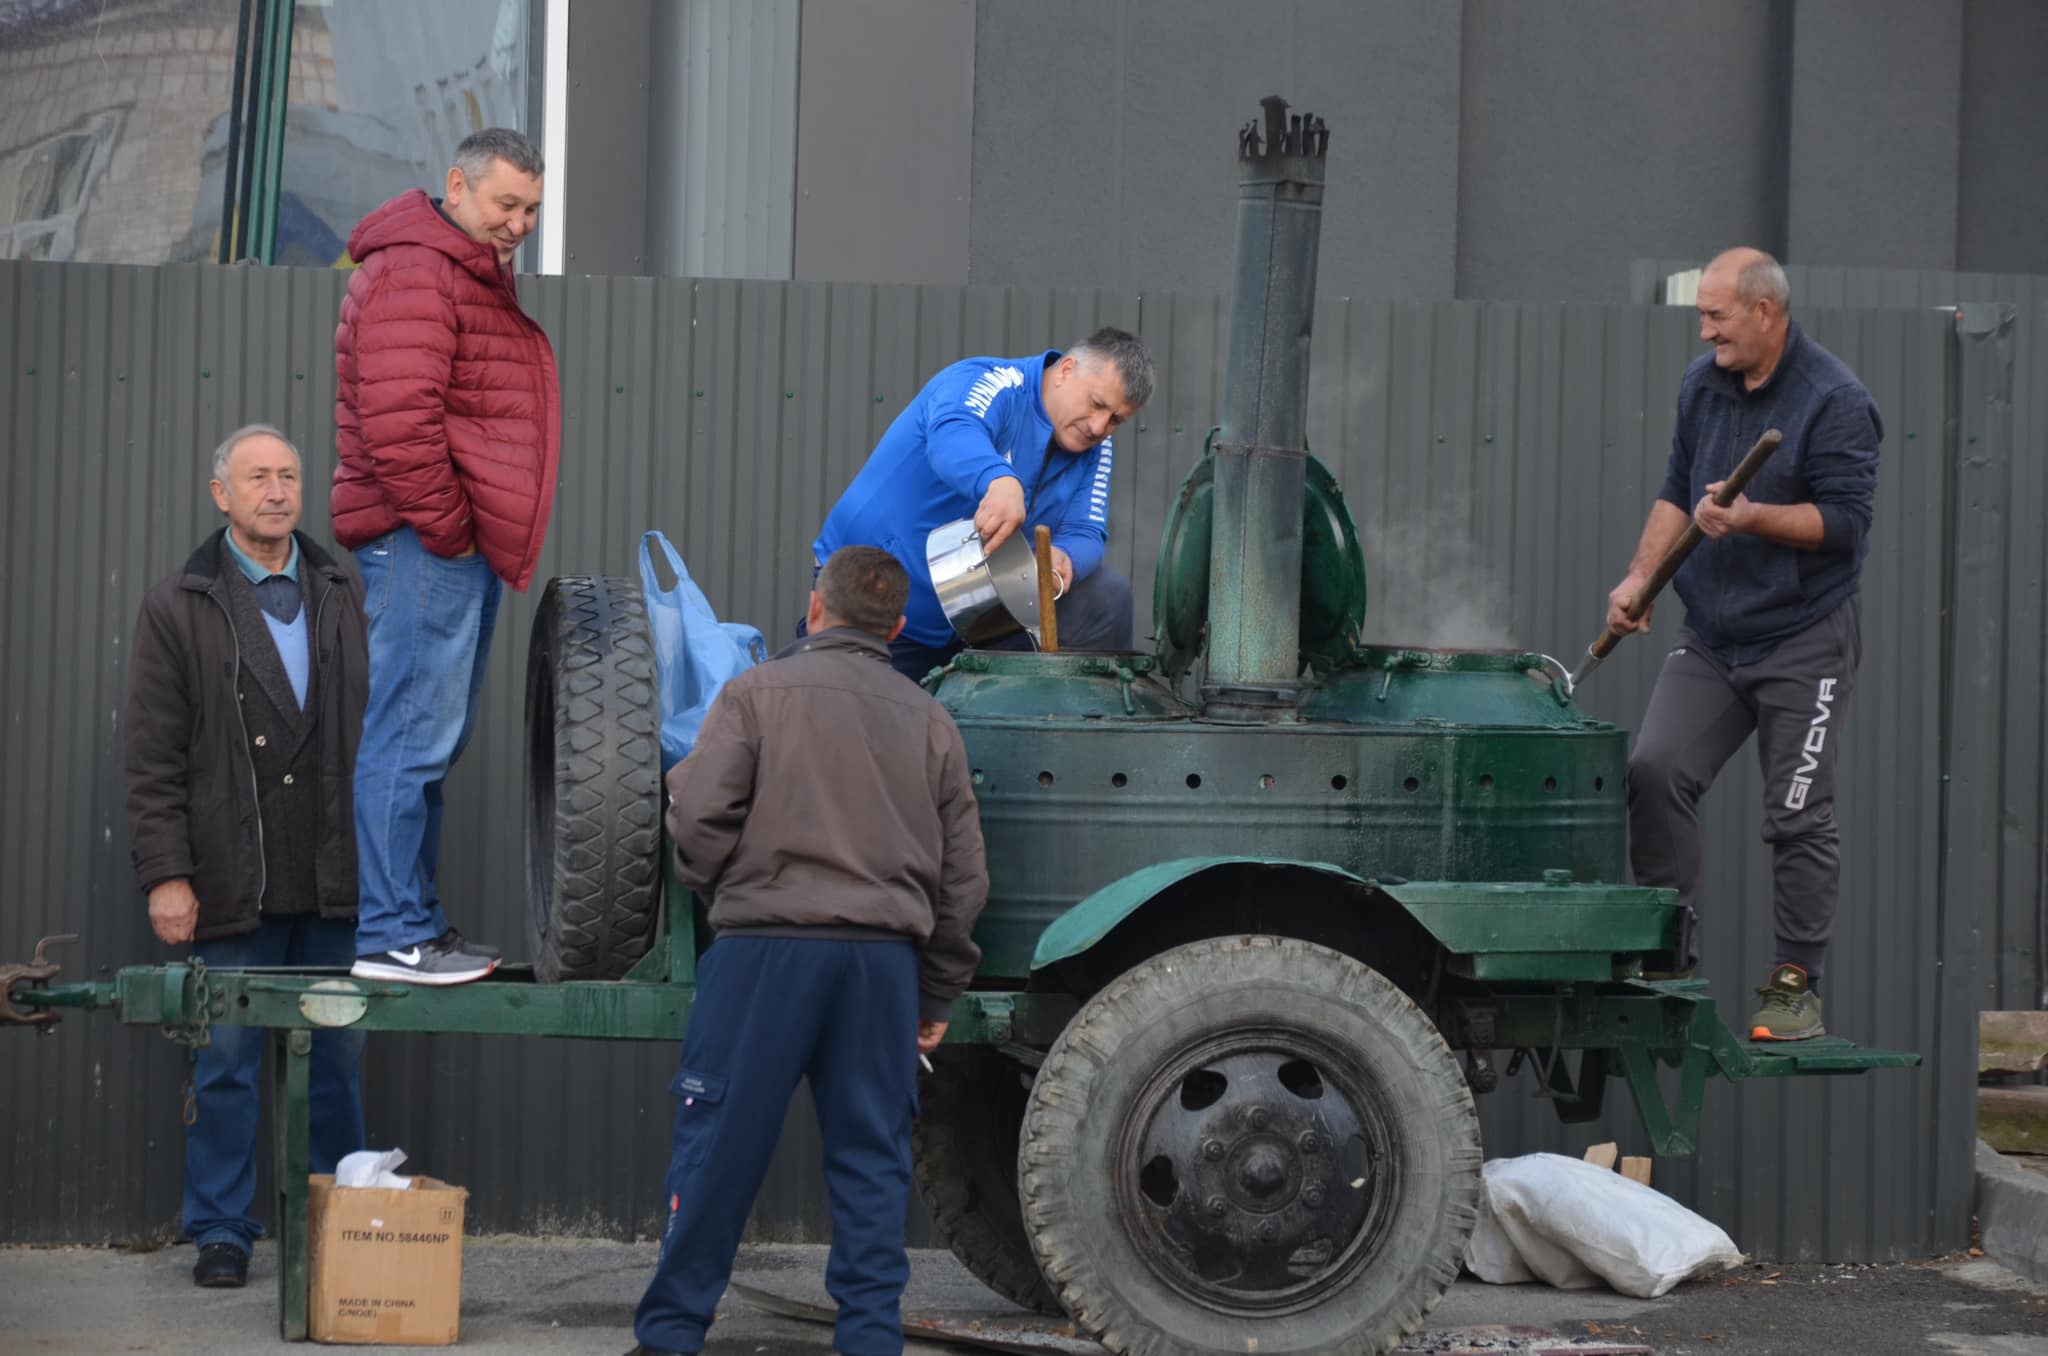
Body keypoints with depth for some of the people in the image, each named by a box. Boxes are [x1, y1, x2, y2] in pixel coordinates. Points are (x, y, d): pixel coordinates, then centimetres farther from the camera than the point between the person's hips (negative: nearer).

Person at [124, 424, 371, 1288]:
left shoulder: (343, 599, 10)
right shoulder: (178, 610, 0)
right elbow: (153, 758, -2)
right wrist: (165, 876, -9)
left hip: (337, 883, 3)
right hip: (234, 885, -3)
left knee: (339, 1061, 8)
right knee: (226, 1065, 2)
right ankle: (221, 1231, 12)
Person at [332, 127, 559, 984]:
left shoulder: (480, 278, 21)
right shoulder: (412, 274, -13)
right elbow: (397, 421, -22)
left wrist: (480, 531, 18)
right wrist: (444, 527, -17)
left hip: (469, 543, 11)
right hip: (424, 545, -11)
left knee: (438, 736, 14)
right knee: (413, 733, -10)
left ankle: (416, 917, 21)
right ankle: (392, 936, -9)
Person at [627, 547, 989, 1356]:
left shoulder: (760, 692, 1)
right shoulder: (928, 721, 14)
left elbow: (699, 812, -9)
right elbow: (964, 873, 14)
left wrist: (723, 891, 11)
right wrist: (937, 993, 21)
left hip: (768, 945, -3)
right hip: (885, 955, 3)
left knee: (719, 1146, 1)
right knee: (871, 1158, 7)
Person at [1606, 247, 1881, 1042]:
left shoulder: (1835, 401, -12)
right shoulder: (1703, 386, 9)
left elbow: (1845, 520, -15)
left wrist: (1752, 517, -26)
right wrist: (1640, 577, 6)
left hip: (1804, 643, -6)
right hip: (1710, 634, 6)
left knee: (1798, 814, -2)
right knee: (1653, 769, -9)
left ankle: (1797, 983, 8)